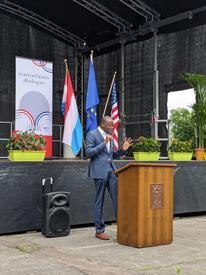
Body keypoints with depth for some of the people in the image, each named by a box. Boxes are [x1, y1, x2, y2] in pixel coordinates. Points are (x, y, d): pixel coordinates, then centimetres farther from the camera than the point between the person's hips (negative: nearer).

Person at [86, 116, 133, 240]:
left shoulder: (110, 136, 16)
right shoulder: (92, 134, -3)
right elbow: (89, 153, -13)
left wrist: (123, 150, 5)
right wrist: (104, 143, -18)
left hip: (111, 170, 6)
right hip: (99, 171, -6)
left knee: (117, 199, 2)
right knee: (99, 201, 2)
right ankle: (99, 231, 12)